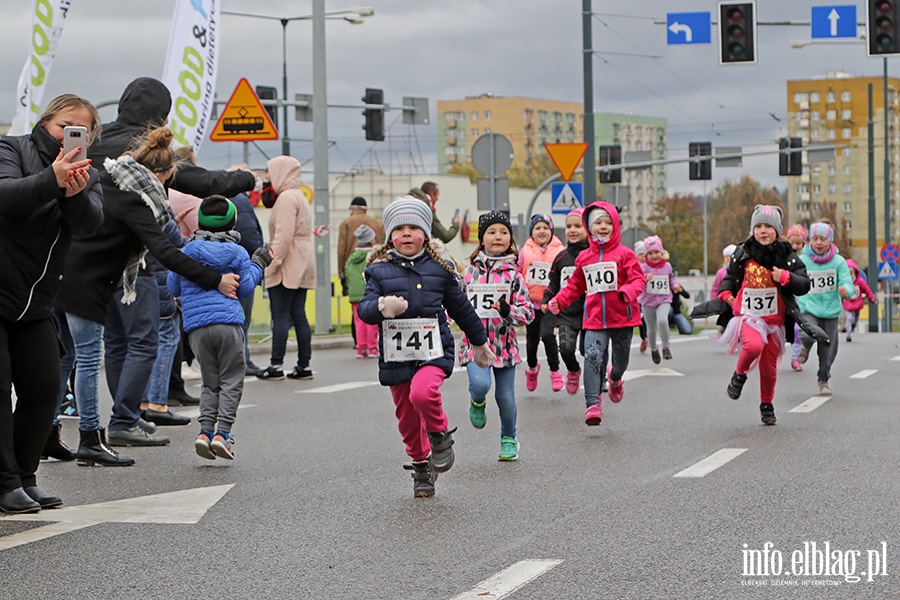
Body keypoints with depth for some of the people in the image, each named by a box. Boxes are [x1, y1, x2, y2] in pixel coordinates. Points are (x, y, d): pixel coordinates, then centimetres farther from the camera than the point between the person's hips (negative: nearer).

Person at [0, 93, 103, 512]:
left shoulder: (85, 175, 8)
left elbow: (90, 223, -12)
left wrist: (77, 193, -34)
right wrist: (51, 180, -42)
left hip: (35, 304, 6)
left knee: (44, 391, 3)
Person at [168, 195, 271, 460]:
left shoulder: (187, 252, 9)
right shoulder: (237, 253, 5)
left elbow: (173, 287, 16)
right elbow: (245, 288, 10)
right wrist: (257, 265, 23)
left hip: (197, 325, 2)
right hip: (229, 323, -2)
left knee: (210, 382, 11)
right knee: (231, 381, 3)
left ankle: (205, 430, -4)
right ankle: (222, 432, -10)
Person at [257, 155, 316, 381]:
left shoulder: (286, 198, -12)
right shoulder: (300, 196, 20)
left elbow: (284, 235, -21)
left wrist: (273, 262, -20)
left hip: (287, 266, -10)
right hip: (301, 266, 10)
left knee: (280, 315, -7)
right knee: (299, 315, 8)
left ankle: (276, 365, -8)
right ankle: (304, 365, 7)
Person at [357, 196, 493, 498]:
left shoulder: (440, 268, 4)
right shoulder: (379, 270, 2)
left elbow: (461, 308, 16)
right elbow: (364, 309, -8)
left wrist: (479, 342, 26)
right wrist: (381, 307, -31)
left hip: (433, 351, -2)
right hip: (395, 356, 2)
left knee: (422, 393, -29)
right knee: (407, 417, 9)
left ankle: (440, 435, -1)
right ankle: (421, 465, 32)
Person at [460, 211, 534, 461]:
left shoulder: (512, 273, 0)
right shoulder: (471, 270, 5)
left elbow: (528, 312, -3)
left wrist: (508, 311, -21)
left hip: (504, 343, 0)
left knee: (505, 397, 4)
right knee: (480, 384, -25)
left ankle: (509, 438, 30)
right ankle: (477, 402, 11)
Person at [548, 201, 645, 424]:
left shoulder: (624, 254, -2)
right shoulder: (583, 258, 8)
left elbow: (638, 279, -9)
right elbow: (575, 285, 17)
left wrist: (628, 292, -31)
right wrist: (559, 300, 2)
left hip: (621, 317, -1)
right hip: (595, 320, 1)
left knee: (621, 362, 14)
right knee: (593, 358, -19)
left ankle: (615, 379, 52)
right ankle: (593, 404, -21)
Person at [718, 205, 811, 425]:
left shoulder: (786, 256, -1)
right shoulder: (743, 253, 1)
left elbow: (805, 285, -3)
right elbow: (730, 276, 19)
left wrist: (785, 278, -19)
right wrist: (725, 293, 2)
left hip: (775, 319, 1)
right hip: (747, 315, -1)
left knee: (769, 367, 8)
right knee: (754, 345, -33)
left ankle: (767, 405, 31)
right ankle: (739, 375, -3)